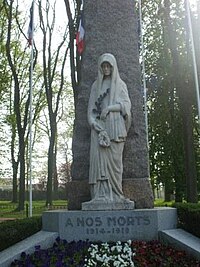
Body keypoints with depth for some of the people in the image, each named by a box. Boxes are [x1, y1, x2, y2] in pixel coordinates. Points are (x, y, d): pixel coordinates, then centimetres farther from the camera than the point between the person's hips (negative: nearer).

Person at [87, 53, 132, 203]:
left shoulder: (120, 84, 15)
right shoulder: (96, 85, 20)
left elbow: (126, 104, 3)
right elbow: (92, 108, 10)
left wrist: (109, 108, -12)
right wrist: (96, 125, -7)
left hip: (115, 127, -1)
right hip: (99, 127, 2)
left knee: (114, 159, -7)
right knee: (99, 158, -10)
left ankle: (115, 194, -5)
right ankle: (101, 195, -12)